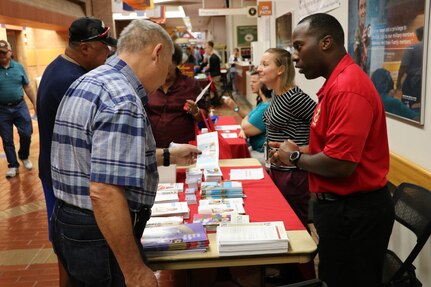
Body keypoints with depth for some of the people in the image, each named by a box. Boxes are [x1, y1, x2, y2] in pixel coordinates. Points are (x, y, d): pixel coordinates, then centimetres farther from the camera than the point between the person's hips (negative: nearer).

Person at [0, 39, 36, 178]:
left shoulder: (19, 67, 1)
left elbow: (27, 87, 6)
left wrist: (35, 104, 6)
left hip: (20, 106, 1)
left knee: (26, 133, 3)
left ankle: (24, 157, 31)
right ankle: (13, 165, 22)